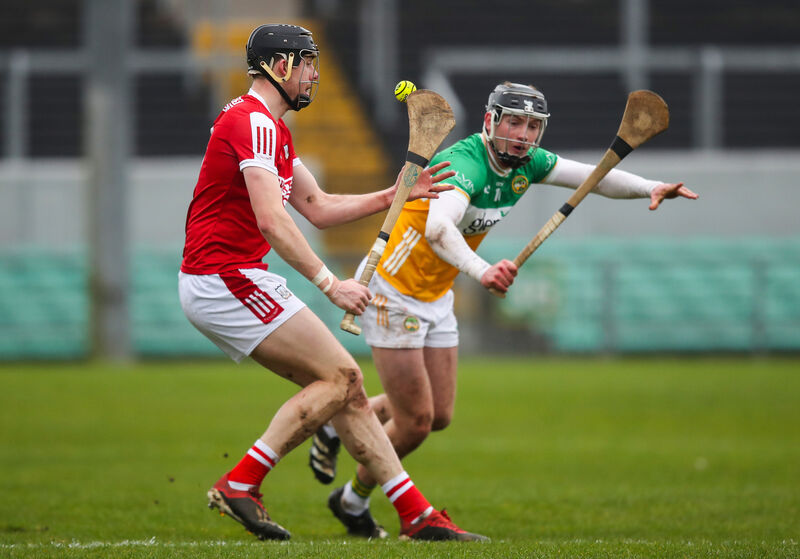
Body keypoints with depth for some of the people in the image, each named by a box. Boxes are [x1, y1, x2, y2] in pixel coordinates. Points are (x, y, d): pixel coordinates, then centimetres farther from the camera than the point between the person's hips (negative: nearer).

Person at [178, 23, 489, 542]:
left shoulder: (273, 127, 20)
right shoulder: (254, 123, -15)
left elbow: (319, 207, 24)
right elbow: (272, 221, -25)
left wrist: (394, 196, 16)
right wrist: (329, 283, -28)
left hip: (240, 280, 10)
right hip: (224, 280, -10)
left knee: (346, 386, 7)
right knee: (340, 376, -13)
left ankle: (417, 514, 6)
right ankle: (240, 483, -12)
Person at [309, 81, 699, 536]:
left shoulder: (526, 163, -4)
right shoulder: (465, 163, -31)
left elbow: (594, 176, -4)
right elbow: (438, 229, -49)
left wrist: (650, 188, -23)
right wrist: (481, 271, -66)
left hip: (438, 297, 8)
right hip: (395, 291, -8)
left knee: (439, 415, 12)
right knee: (415, 423, -5)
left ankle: (339, 424, 34)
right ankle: (355, 500, 20)